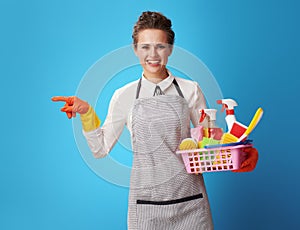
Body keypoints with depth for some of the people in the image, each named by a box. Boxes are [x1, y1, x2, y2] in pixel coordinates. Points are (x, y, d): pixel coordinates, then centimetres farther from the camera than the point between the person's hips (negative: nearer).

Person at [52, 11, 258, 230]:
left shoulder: (190, 90, 2)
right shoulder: (124, 96, 3)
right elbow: (101, 148, 8)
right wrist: (86, 112, -6)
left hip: (189, 198, 0)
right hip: (146, 201, 0)